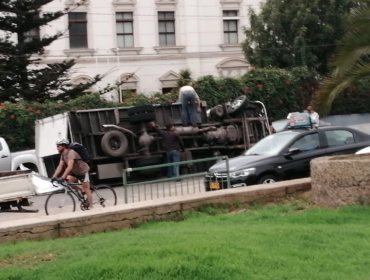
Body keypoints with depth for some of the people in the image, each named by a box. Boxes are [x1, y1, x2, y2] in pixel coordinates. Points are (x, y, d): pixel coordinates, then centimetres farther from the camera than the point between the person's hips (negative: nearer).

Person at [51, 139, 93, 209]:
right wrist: (54, 177, -17)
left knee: (86, 190, -6)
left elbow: (70, 167, -40)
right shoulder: (63, 154, -3)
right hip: (75, 172, 8)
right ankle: (82, 191, 8)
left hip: (83, 171, -8)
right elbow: (60, 166, -6)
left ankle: (90, 207, 0)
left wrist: (62, 178, -44)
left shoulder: (71, 153, -30)